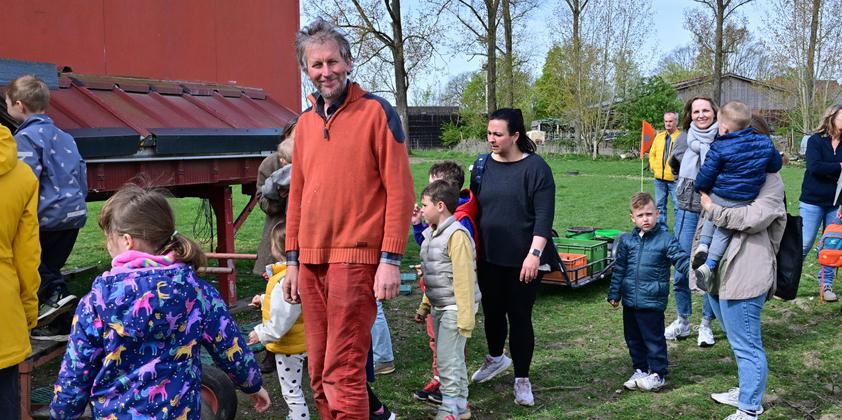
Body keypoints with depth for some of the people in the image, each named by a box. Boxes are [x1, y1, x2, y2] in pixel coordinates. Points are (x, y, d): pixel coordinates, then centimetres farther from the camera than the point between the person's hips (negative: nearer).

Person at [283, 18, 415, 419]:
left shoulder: (376, 112, -4)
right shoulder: (305, 122, 14)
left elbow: (400, 191, -8)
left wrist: (390, 260, -12)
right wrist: (292, 261, 15)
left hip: (355, 259, -6)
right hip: (311, 262, 6)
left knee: (341, 374, -6)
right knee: (318, 374, 11)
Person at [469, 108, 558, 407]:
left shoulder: (535, 167, -9)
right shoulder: (482, 166, 5)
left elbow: (544, 215, -12)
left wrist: (534, 253, -19)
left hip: (523, 259, -4)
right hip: (489, 258, 5)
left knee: (520, 316, 2)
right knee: (492, 311, 16)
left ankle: (522, 380, 17)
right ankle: (495, 358, 43)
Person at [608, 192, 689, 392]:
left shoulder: (666, 240, -4)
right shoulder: (627, 241, 7)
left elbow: (681, 259, -10)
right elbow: (619, 268, 13)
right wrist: (614, 293, 13)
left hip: (653, 301, -5)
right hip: (630, 300, 5)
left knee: (654, 338, 1)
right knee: (633, 338, 14)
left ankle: (658, 374, 15)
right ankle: (640, 370, 28)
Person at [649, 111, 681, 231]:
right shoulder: (659, 137, 13)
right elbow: (652, 154, 20)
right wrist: (654, 167, 6)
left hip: (674, 178, -6)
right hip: (659, 178, 6)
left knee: (677, 206, -3)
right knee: (660, 205, 13)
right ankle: (661, 229, 23)